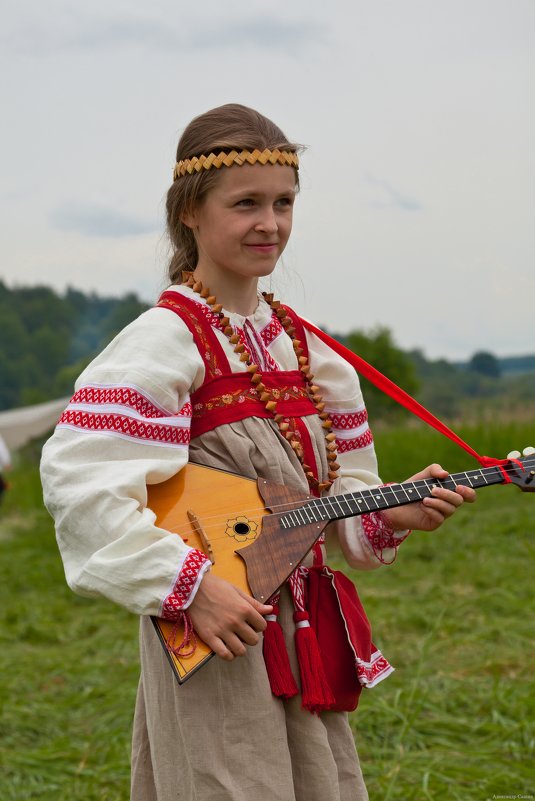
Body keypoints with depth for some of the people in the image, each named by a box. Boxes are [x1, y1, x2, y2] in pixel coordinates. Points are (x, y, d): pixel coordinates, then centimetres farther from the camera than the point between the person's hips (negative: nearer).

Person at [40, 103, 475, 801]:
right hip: (209, 640, -7)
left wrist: (391, 513, -3)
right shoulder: (167, 339, -13)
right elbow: (79, 480, -23)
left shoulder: (305, 348, 10)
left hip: (303, 629, 7)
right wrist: (191, 586, -23)